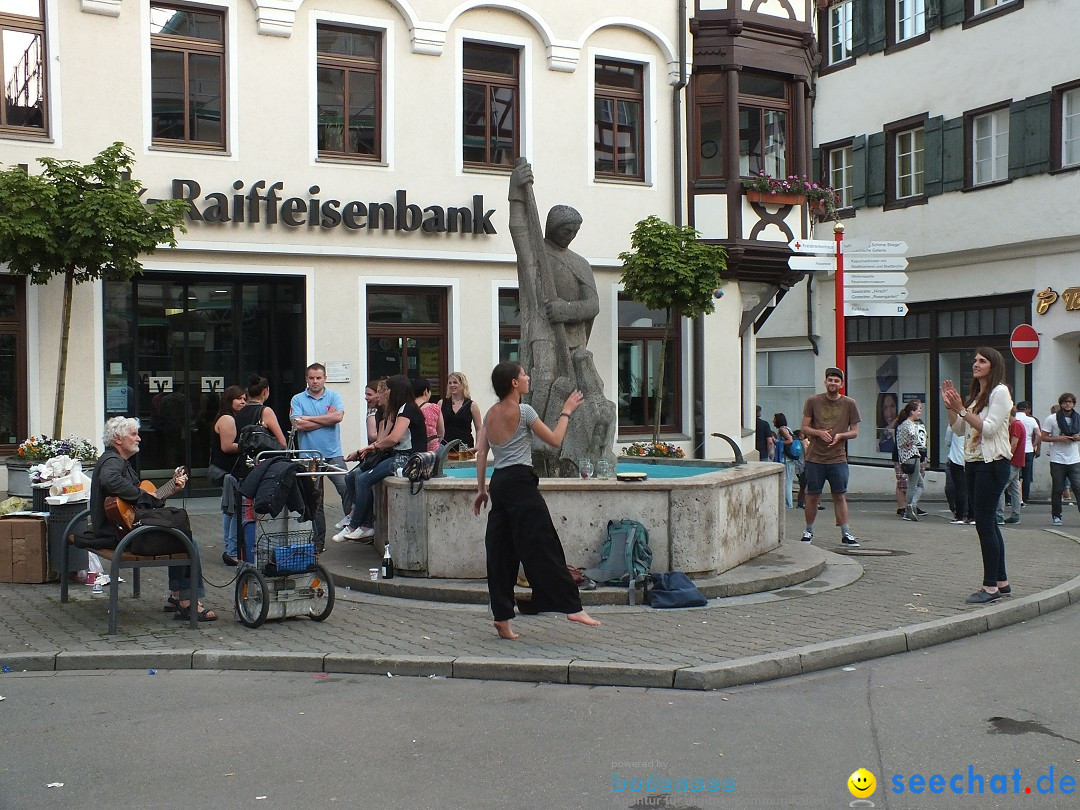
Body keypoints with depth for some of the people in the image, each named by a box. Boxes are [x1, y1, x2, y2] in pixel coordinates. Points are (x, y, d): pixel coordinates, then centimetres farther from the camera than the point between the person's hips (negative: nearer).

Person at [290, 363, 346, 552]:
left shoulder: (333, 396, 6)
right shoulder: (298, 400, 5)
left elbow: (338, 416, -12)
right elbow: (298, 425, -10)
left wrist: (310, 418, -9)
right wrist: (326, 419, -6)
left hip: (333, 454, -1)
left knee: (346, 487, -19)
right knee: (314, 500, 7)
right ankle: (318, 541, 15)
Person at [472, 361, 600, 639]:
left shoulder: (491, 413, 13)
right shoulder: (523, 411, -8)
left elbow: (480, 453, 11)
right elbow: (555, 440, -4)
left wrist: (481, 489, 14)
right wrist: (566, 412, 9)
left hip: (498, 482, 8)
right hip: (520, 481, -8)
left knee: (501, 551, 7)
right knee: (543, 546, -8)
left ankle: (502, 616, 9)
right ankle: (572, 607, -7)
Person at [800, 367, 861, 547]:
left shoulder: (849, 404, 3)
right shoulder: (813, 401, 2)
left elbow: (855, 431, 6)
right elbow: (805, 428, 3)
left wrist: (840, 435, -14)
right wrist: (819, 432, -16)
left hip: (838, 459, 0)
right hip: (815, 458, 0)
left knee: (840, 496, 2)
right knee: (812, 496, 5)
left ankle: (846, 535, 7)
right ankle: (808, 532, 19)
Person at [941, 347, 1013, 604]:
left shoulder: (1000, 392, -8)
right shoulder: (974, 394, 18)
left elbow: (989, 428, -18)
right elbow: (958, 429, 15)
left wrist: (961, 409, -20)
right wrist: (950, 406, 1)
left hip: (992, 464, -9)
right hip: (973, 463, 9)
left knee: (984, 522, -10)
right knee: (987, 523, 11)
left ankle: (991, 586, -5)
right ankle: (1001, 581, 19)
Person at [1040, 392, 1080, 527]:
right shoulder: (1052, 419, -2)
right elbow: (1043, 437, -3)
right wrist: (1058, 438, -16)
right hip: (1057, 460, -2)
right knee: (1057, 490, 5)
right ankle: (1056, 516, 14)